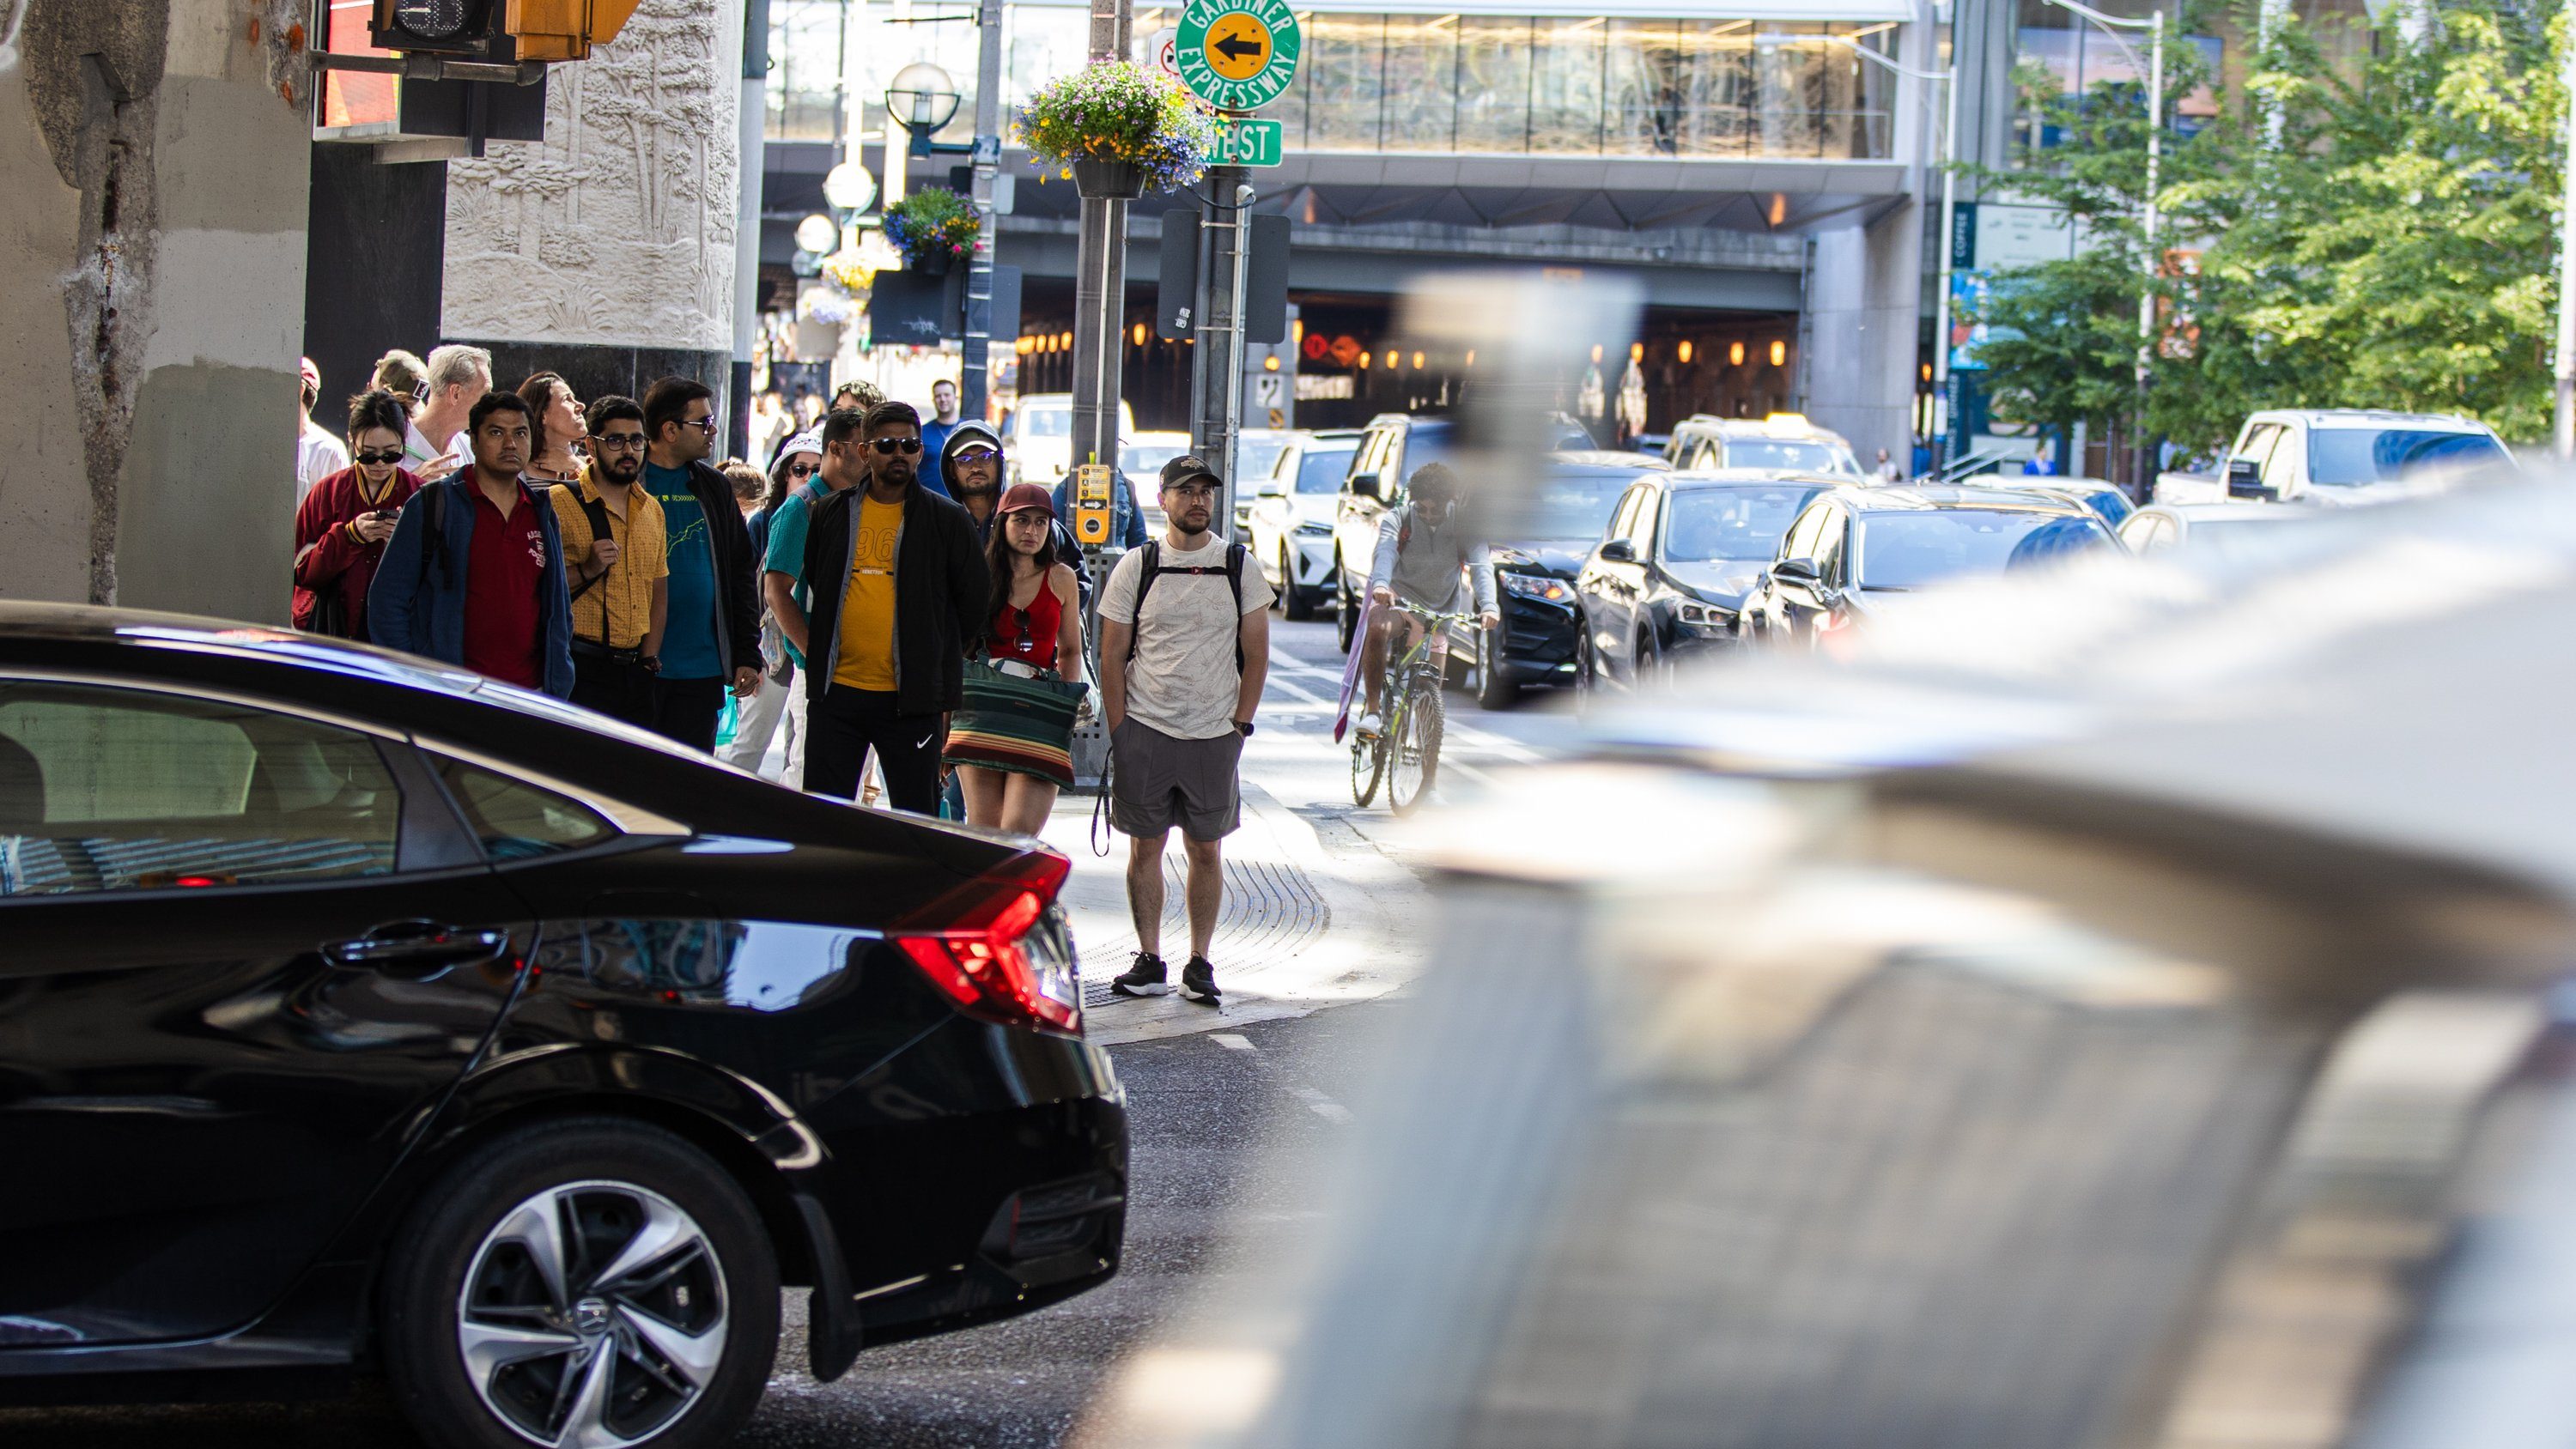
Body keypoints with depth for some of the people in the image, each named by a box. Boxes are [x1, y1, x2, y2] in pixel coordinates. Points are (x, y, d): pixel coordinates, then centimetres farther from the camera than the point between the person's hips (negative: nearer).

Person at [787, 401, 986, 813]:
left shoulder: (947, 520, 2)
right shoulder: (832, 512, 9)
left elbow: (975, 605, 8)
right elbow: (782, 586, 20)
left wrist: (941, 669, 8)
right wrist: (811, 648, 12)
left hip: (910, 700, -2)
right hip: (836, 691, 2)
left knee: (916, 820, 1)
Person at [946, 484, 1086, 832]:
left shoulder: (1060, 579, 11)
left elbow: (1070, 651, 21)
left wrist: (1068, 705, 9)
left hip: (1039, 712, 0)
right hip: (982, 708, 0)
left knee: (1018, 833, -15)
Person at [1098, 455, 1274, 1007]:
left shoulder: (1240, 568, 4)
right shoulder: (1136, 567, 3)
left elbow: (1256, 655, 6)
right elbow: (1112, 656, 4)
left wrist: (1239, 725, -2)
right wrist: (1120, 734, -2)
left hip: (1214, 736, 0)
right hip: (1144, 731, 0)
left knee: (1206, 850, 3)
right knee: (1145, 847, 3)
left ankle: (1199, 963, 11)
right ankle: (1149, 961, 11)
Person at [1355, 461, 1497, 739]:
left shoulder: (1463, 525, -9)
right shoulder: (1398, 519, -11)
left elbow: (1481, 565, -24)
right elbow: (1385, 552, -30)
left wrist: (1488, 605, -45)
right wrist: (1380, 584, -54)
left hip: (1441, 608, 3)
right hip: (1401, 594, -3)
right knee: (1378, 628, -34)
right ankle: (1373, 710, -27)